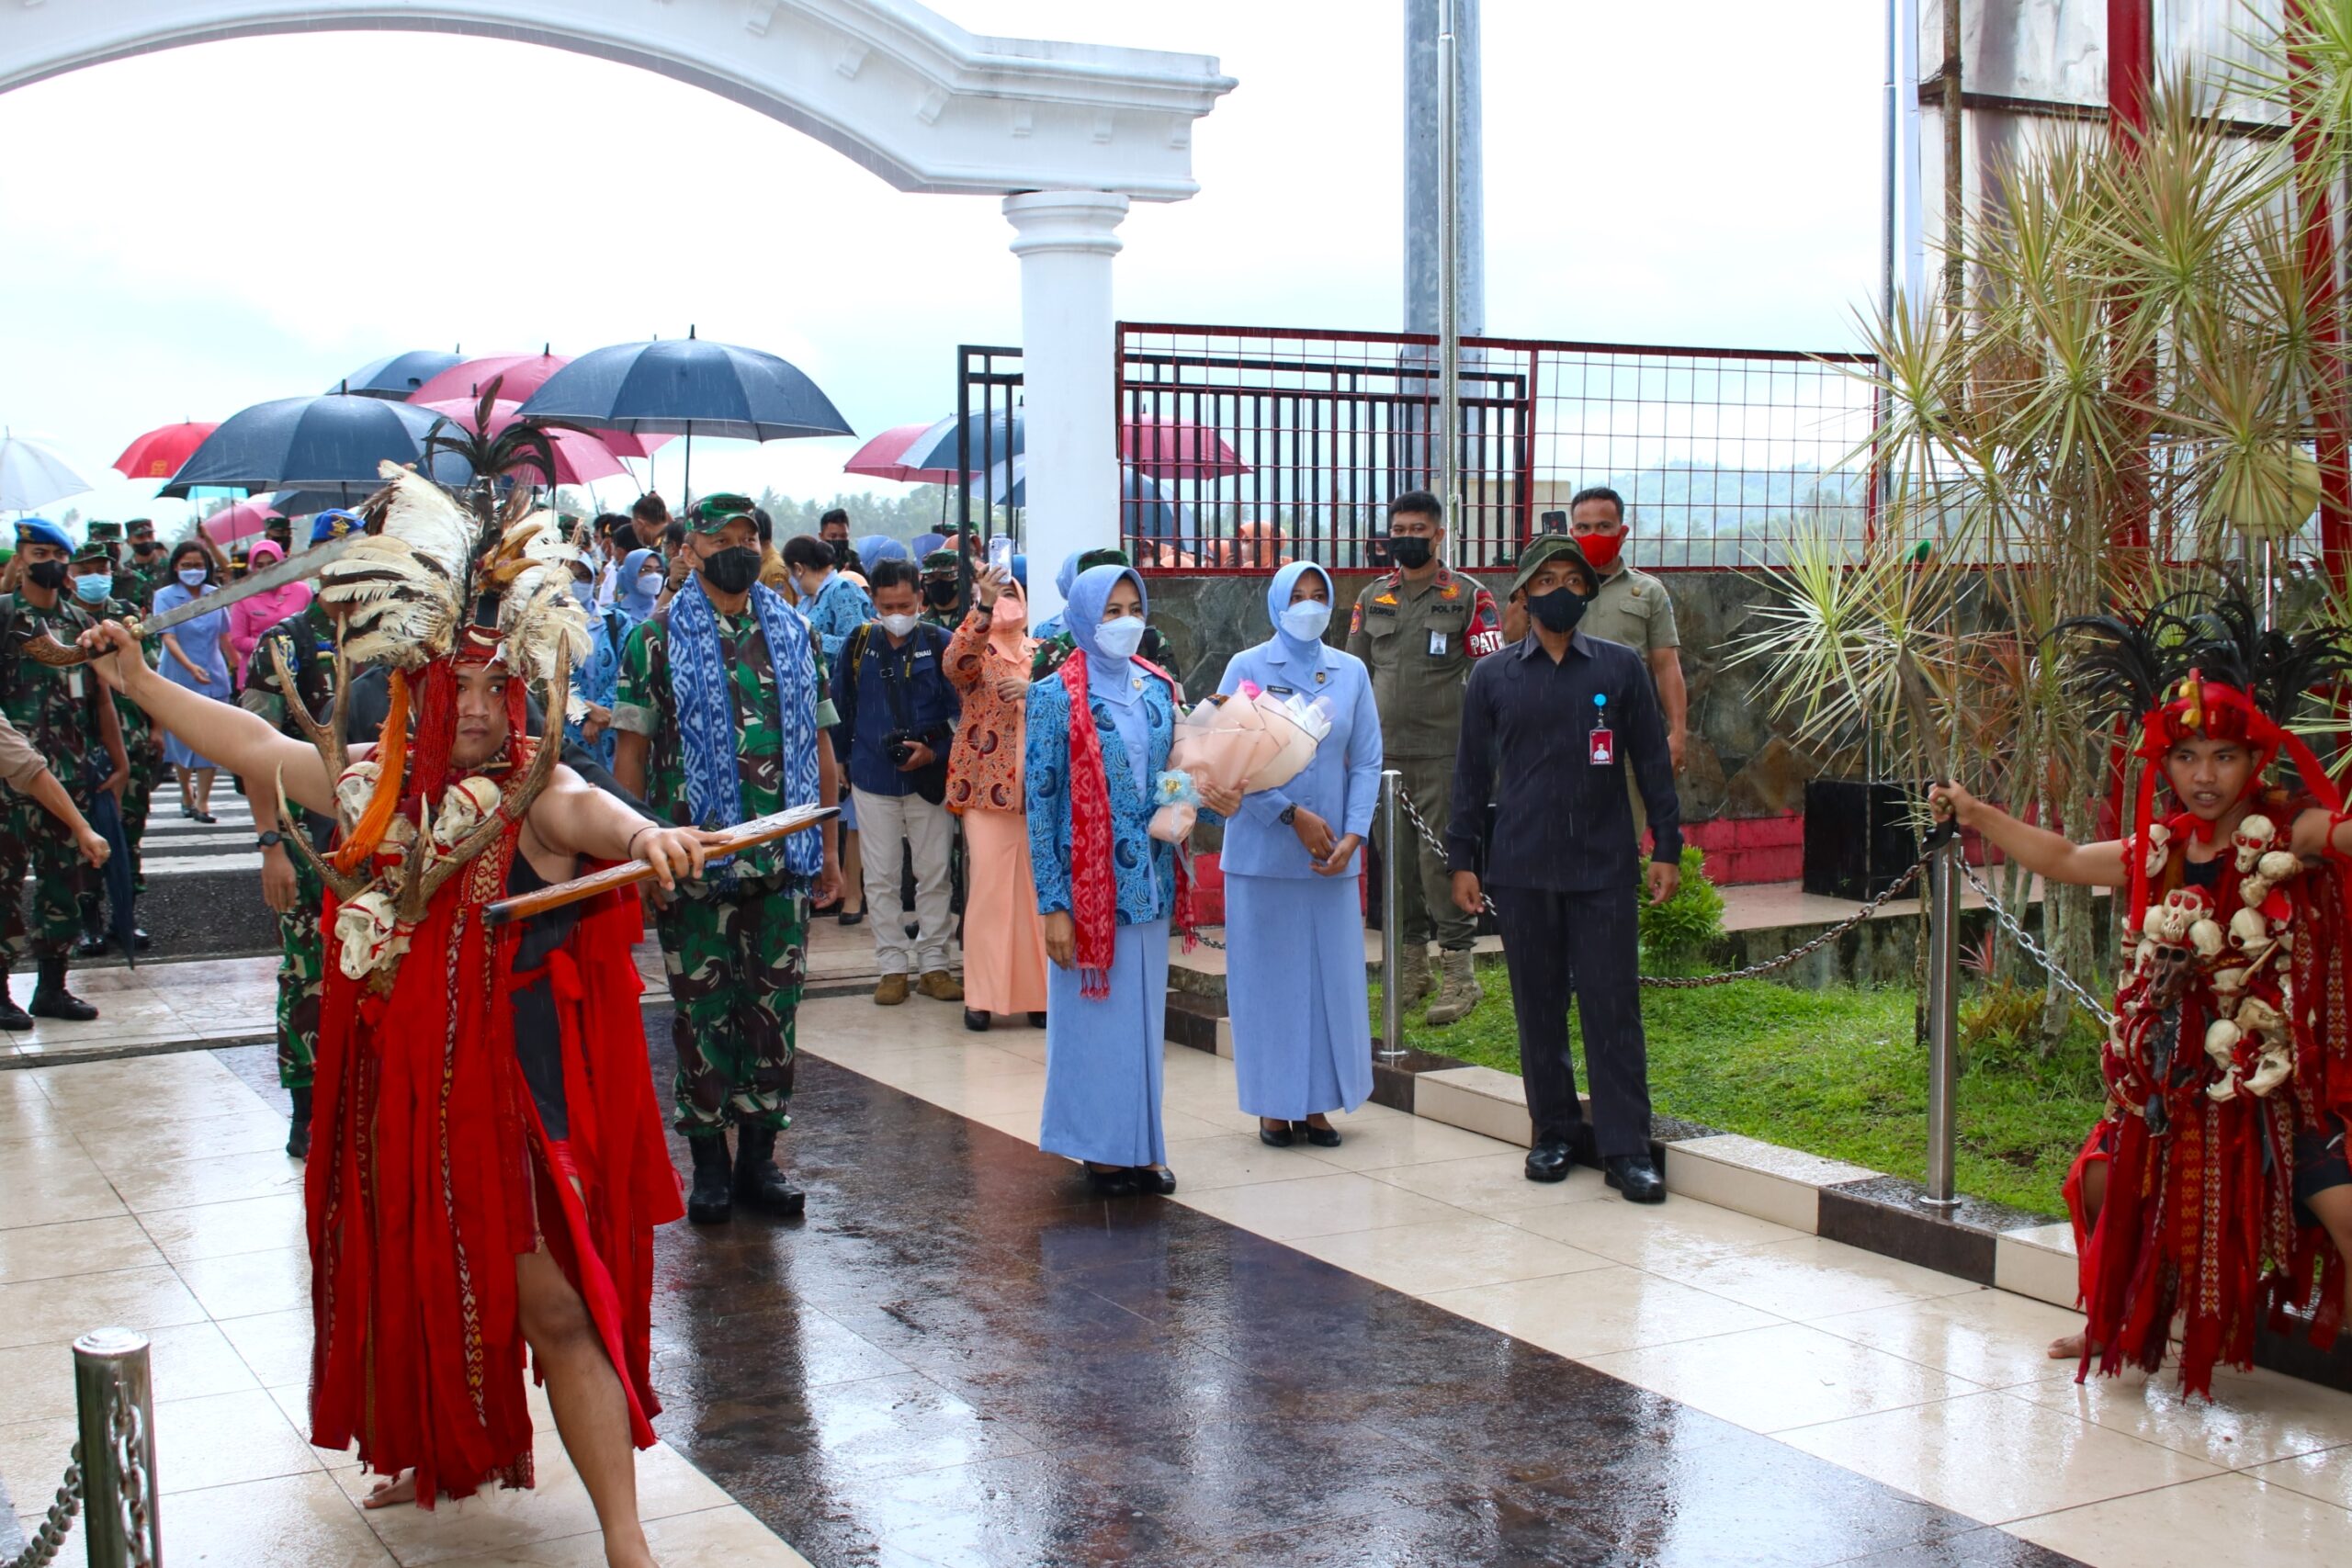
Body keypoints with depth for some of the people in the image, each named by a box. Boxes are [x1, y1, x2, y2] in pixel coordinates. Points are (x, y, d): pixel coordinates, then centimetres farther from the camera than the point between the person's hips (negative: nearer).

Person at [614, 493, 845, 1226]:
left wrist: (828, 849, 11)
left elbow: (818, 747, 13)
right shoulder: (659, 638, 1)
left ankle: (759, 1157, 17)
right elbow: (632, 750, -1)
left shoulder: (795, 634, 10)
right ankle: (710, 1162, 14)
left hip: (783, 862, 3)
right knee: (702, 1010, 4)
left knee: (773, 1008, 7)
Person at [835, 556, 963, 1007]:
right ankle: (892, 965, 14)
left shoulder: (940, 644, -4)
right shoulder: (859, 643, 3)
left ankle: (933, 963, 15)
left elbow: (960, 711, -2)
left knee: (934, 873, 4)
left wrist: (934, 750, -14)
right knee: (881, 877, 5)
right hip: (873, 778, 2)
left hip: (930, 777, -1)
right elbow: (841, 706, 14)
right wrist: (851, 755, 11)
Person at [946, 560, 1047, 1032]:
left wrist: (1034, 690, -15)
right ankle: (982, 995, 0)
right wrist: (983, 605, -32)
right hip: (986, 787, -3)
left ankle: (1035, 991, 12)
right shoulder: (976, 652, 5)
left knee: (1036, 889, 4)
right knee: (989, 887, -7)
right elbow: (956, 662, -19)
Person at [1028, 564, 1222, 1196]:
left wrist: (1213, 801, -7)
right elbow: (1040, 803, -9)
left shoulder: (1159, 691, 8)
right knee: (1094, 1013, 2)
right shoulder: (1056, 698, -8)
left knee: (1145, 1013, 11)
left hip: (1149, 882, 5)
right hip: (1089, 883, -5)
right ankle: (1101, 1149, 14)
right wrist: (1052, 905, -13)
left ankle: (1142, 1145, 21)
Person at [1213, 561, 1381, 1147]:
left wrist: (1352, 836, -8)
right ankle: (1274, 1104, 12)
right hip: (1262, 852, -2)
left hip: (1332, 856, 3)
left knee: (1333, 975, 4)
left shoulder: (1351, 672, 7)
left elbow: (1367, 761, 5)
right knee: (1268, 976, 2)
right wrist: (1293, 815, -12)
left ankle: (1317, 1103, 15)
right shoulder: (1247, 668, -1)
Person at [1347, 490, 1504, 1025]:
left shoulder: (1469, 597, 0)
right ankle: (1414, 965, 19)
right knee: (1397, 858, 8)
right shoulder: (1372, 597, 13)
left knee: (1441, 858, -8)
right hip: (1383, 751, 5)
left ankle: (1459, 975, -2)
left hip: (1443, 754, -5)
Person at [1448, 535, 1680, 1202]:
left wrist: (1667, 847, 1)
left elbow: (1652, 761, 6)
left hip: (1604, 867, -1)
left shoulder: (1621, 667, 5)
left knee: (1613, 1006, -2)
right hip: (1522, 869, 1)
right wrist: (1462, 859, 5)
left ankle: (1626, 1150, 2)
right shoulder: (1492, 677, 7)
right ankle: (1553, 1134, 20)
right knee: (1538, 1007, 8)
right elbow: (1471, 773, 9)